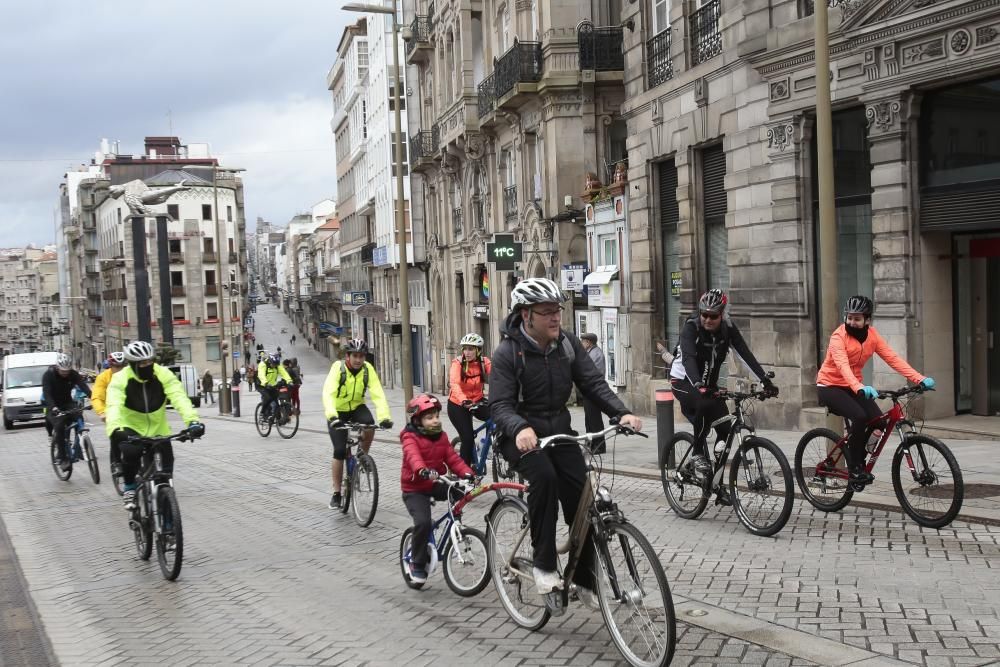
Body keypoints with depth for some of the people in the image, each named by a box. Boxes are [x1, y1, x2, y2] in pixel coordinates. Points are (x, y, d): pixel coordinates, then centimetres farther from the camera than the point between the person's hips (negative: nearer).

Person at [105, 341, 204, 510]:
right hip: (131, 427, -2)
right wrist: (114, 429, -56)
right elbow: (114, 405, -37)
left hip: (158, 428, 2)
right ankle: (129, 489, -3)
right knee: (131, 452, -29)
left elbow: (179, 397, -31)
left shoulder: (163, 375, -19)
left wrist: (192, 421, -48)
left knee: (167, 463, -8)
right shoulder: (121, 379, -23)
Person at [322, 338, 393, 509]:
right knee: (340, 451, -10)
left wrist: (384, 417, -41)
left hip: (357, 407, 2)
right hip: (338, 411, -2)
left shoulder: (368, 369, -18)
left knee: (369, 425, -31)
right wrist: (332, 416, -54)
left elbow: (378, 394, -26)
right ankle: (336, 493, 4)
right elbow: (328, 393, -38)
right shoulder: (338, 368, -25)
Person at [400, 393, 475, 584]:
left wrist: (467, 473, -19)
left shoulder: (441, 436, 6)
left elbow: (452, 458, -1)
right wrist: (423, 471, -55)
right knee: (423, 522, -25)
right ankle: (417, 563, -6)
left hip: (436, 484, 6)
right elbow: (413, 456, -34)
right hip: (415, 489, -6)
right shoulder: (410, 437, -13)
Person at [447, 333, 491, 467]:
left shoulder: (484, 362, -10)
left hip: (477, 401, 3)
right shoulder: (458, 363, -19)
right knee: (468, 438, -11)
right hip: (458, 405, -3)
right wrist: (464, 400, -53)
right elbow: (454, 384, -35)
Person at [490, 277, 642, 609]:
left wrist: (622, 412, -23)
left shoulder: (568, 343, -1)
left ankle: (584, 579, 12)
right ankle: (543, 564, -21)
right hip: (522, 435, -5)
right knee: (544, 476, -34)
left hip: (559, 430, 5)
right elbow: (500, 405, -22)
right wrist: (520, 429, -44)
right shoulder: (507, 353, -15)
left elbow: (593, 383, -5)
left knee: (580, 499, -7)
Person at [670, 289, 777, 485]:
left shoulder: (728, 328, -11)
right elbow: (688, 358, -38)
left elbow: (746, 354, -19)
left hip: (709, 383, 5)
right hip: (684, 381, -5)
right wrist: (698, 385, -54)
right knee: (704, 405, -36)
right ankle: (698, 454, -18)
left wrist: (765, 380, -31)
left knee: (725, 428, -6)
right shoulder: (691, 327, -24)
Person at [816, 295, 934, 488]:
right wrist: (860, 388, -55)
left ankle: (859, 460, 7)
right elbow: (842, 365, -38)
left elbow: (892, 358, -14)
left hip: (853, 387, 6)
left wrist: (919, 379, -26)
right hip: (829, 387, -6)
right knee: (860, 417, -29)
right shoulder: (839, 336, -21)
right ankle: (854, 467, -13)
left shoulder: (872, 335, -4)